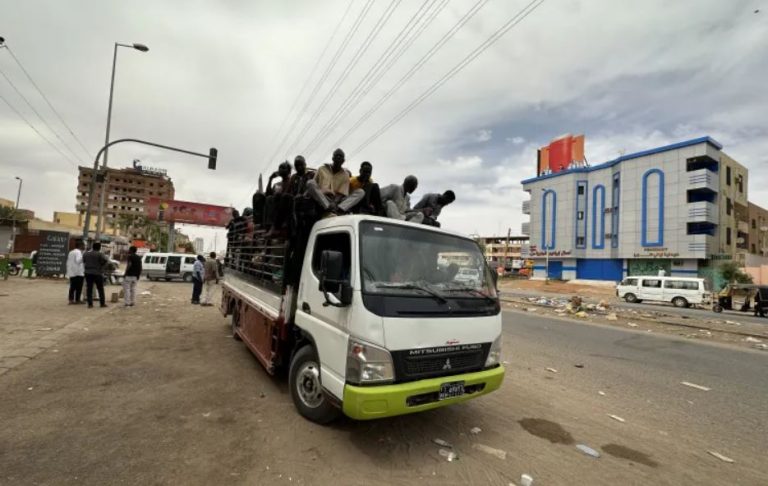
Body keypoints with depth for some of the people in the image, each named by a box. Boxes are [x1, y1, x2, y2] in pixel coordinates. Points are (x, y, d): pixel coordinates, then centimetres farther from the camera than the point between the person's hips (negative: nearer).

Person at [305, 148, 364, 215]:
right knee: (310, 183, -26)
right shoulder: (322, 169, 10)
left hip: (337, 200, 1)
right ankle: (328, 208, -36)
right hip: (322, 199, -1)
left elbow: (342, 193, -3)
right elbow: (314, 184, 13)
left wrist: (334, 203, -21)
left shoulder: (345, 174, 9)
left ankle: (339, 209, -39)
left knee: (361, 192, -15)